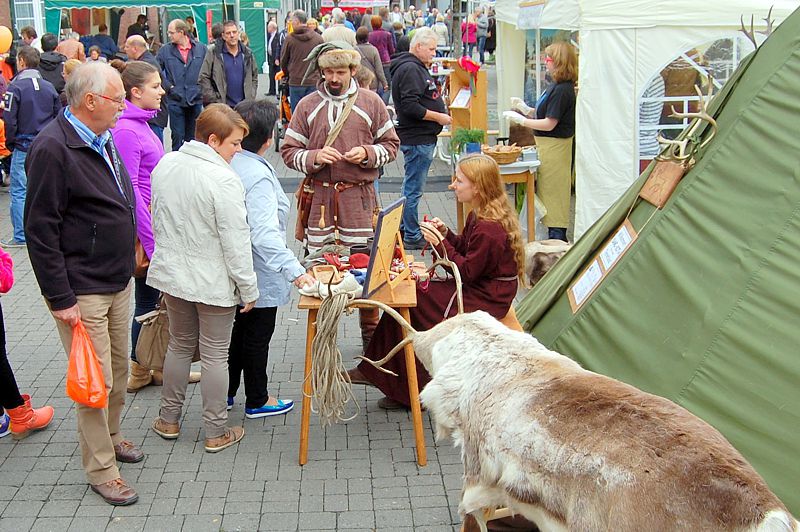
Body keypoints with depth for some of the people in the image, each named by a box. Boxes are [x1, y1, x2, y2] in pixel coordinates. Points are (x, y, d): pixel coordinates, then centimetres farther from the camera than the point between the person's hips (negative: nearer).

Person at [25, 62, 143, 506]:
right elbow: (41, 230, -19)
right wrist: (59, 298, -19)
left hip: (118, 282, 8)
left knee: (119, 369, 19)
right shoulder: (53, 149, -19)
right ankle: (100, 469, 13)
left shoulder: (102, 140, 9)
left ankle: (111, 435, 39)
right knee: (96, 381, -1)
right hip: (82, 292, -8)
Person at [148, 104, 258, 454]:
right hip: (213, 283, -6)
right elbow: (235, 241, -20)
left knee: (180, 345, 21)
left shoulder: (165, 166, 0)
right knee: (215, 354, 6)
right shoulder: (223, 179, -22)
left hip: (171, 275, 6)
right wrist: (248, 289, -11)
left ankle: (168, 420, 32)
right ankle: (216, 433, 17)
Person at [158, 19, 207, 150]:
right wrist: (168, 85, -4)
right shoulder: (165, 50, 2)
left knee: (193, 137, 10)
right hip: (175, 101, -1)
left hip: (196, 100, 1)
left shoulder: (201, 48, 3)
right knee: (178, 136, 0)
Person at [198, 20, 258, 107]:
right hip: (222, 106, -4)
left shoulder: (247, 53, 10)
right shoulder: (213, 52, -3)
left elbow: (254, 77, 19)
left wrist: (251, 98, 8)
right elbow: (203, 78, -4)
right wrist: (214, 100, -9)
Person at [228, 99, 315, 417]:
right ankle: (257, 401, 26)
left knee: (239, 329, 23)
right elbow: (265, 234, -36)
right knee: (258, 336, 9)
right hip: (260, 275, -8)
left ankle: (226, 391, 36)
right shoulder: (258, 176, -27)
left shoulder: (226, 164, -4)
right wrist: (294, 271, -41)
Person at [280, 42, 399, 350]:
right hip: (319, 197, 1)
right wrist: (314, 157, -12)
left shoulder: (371, 103, 5)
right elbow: (288, 150, 7)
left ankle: (370, 331, 19)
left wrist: (367, 153, -9)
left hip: (359, 197, 0)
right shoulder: (307, 105, 6)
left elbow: (391, 144, 10)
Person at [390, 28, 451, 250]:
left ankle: (405, 229, 28)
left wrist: (440, 115, 13)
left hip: (422, 138, 11)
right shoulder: (410, 69, -16)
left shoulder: (418, 67, 18)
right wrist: (438, 117, -16)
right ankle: (412, 237, 3)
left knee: (411, 187, 18)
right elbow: (410, 106, -24)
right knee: (413, 190, -4)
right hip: (417, 139, -11)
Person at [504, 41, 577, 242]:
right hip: (547, 145, 10)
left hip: (555, 147, -10)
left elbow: (550, 123, -21)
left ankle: (558, 237, 5)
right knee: (547, 192, 16)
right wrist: (526, 109, 7)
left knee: (554, 192, -3)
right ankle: (555, 235, 24)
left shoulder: (562, 90, -20)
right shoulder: (556, 86, 11)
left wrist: (520, 120, -14)